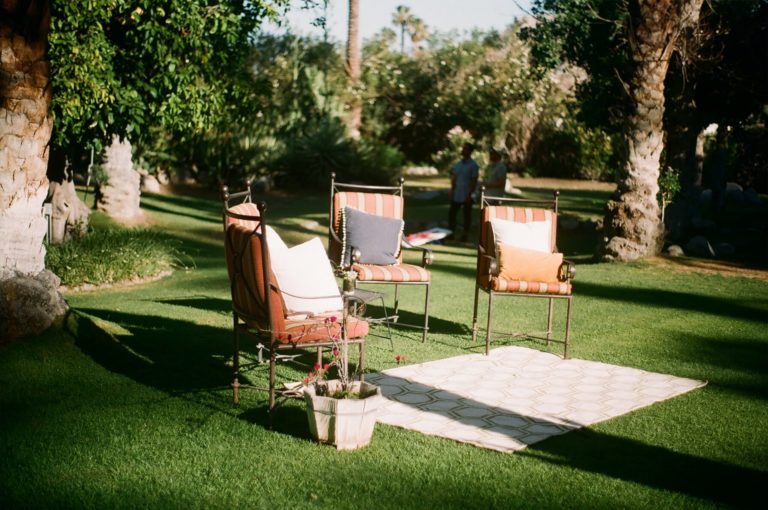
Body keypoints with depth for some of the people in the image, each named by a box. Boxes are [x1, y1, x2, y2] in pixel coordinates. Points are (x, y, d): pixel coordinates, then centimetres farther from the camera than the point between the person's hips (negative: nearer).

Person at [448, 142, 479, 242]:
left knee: (467, 215, 4)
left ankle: (465, 234, 12)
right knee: (451, 213, 5)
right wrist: (452, 191, 6)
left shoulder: (473, 165, -8)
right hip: (456, 195, 6)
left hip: (466, 196, -6)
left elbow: (474, 181, -11)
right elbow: (454, 178, 14)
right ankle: (451, 232, 16)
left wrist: (470, 194, -16)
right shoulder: (458, 163, 10)